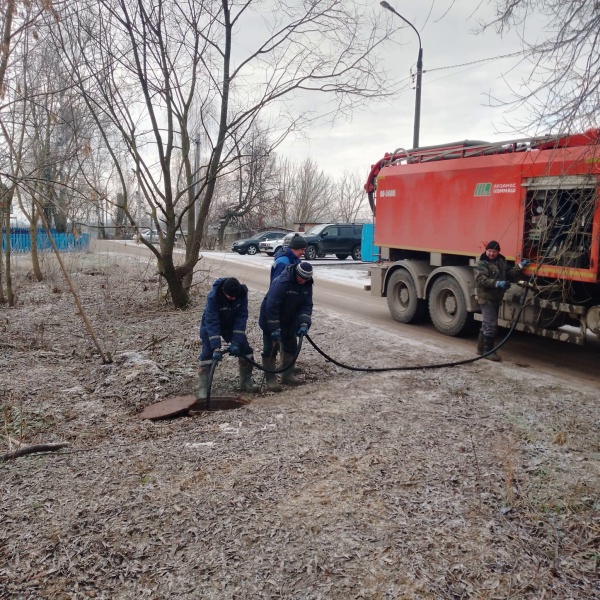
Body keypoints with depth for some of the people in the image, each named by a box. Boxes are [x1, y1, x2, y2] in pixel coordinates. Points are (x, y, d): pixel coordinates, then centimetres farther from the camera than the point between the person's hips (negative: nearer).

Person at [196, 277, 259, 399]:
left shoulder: (242, 293, -27)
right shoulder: (213, 296, -37)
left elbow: (241, 318, -23)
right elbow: (211, 322, -35)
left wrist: (236, 342, -28)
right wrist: (216, 347, -39)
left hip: (232, 325, 4)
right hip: (210, 325, -3)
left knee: (245, 350, -3)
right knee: (208, 352, -17)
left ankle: (246, 381, 12)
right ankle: (202, 387, -11)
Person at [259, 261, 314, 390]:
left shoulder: (307, 285, -10)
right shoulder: (281, 283, -33)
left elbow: (307, 305, -9)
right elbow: (271, 306, -32)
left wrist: (304, 323, -24)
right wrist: (274, 328, -30)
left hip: (289, 322, 7)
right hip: (270, 320, -7)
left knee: (291, 347, 14)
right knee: (270, 350, -3)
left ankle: (287, 376, 27)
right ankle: (270, 379, 6)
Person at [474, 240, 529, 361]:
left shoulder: (502, 262, 14)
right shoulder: (481, 264, -8)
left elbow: (510, 275, 10)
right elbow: (480, 280, -21)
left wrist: (520, 266, -3)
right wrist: (497, 283, -31)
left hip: (496, 298, 8)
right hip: (486, 298, -8)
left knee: (487, 325, 15)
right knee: (491, 325, -11)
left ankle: (481, 348, 25)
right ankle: (488, 350, -5)